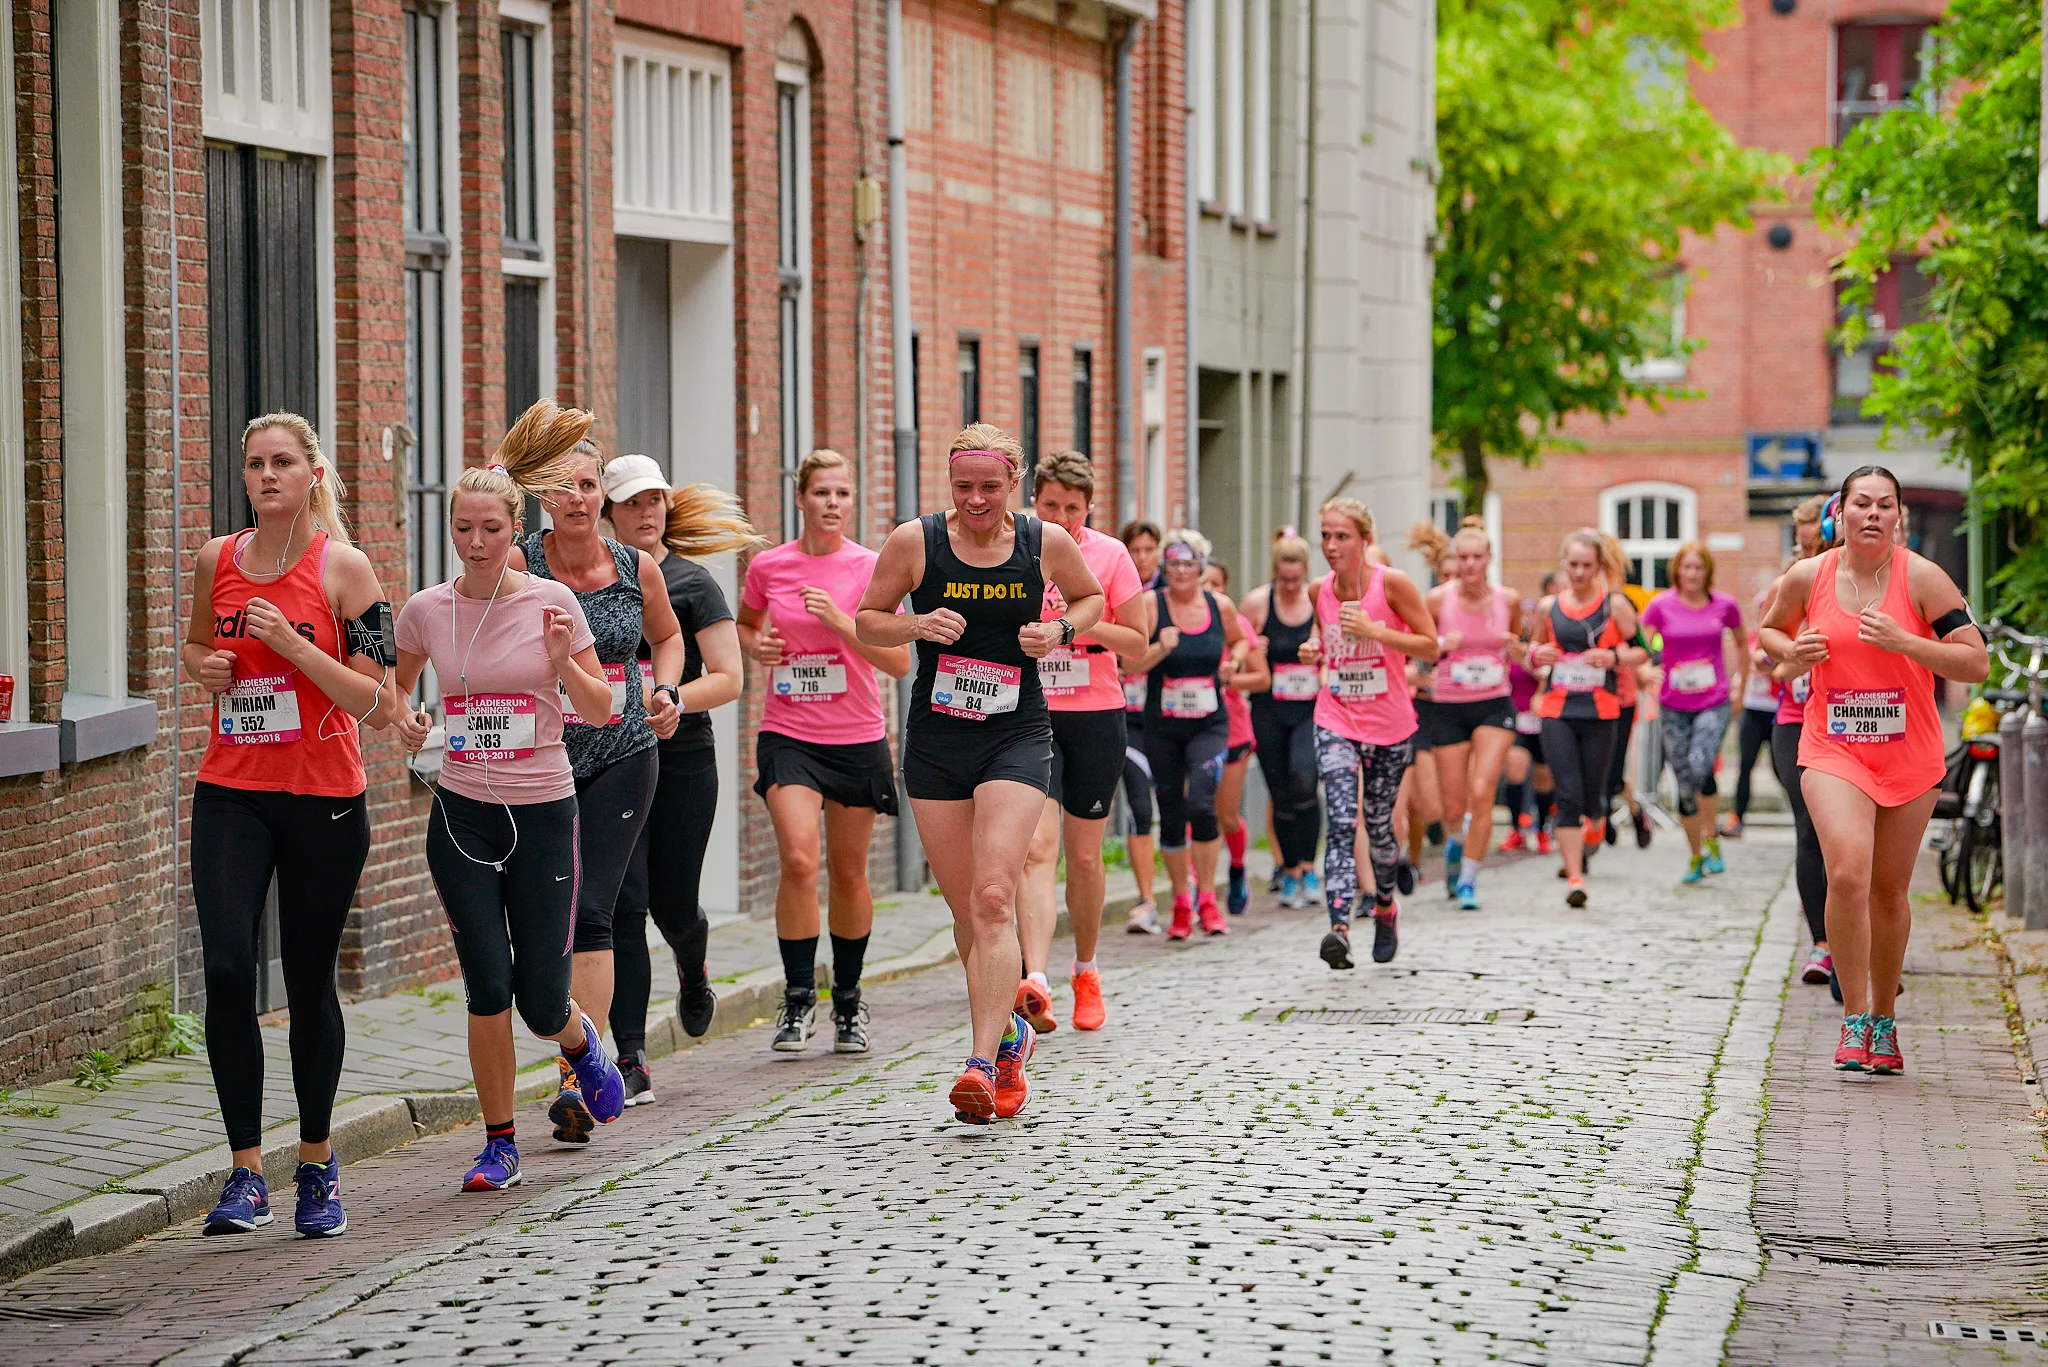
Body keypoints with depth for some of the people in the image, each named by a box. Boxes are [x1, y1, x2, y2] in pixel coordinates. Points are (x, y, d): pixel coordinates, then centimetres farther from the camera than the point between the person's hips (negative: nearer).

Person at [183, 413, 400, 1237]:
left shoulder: (344, 568, -5)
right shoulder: (216, 560, 6)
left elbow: (378, 704, -7)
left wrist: (292, 644, -18)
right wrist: (204, 668, 0)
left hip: (324, 797, -2)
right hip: (230, 793, 2)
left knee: (309, 983, 6)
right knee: (226, 970, -14)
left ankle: (317, 1164, 24)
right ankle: (245, 1176, -7)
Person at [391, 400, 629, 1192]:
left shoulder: (552, 603, -5)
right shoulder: (426, 611, 0)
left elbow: (601, 709, 0)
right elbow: (392, 686, 18)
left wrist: (561, 663, -18)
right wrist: (405, 723, -4)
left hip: (544, 814, -1)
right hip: (461, 815, 1)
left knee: (541, 1002, 0)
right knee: (488, 988, -8)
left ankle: (580, 1040, 38)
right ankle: (499, 1144, 9)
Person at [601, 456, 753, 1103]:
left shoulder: (692, 584, -1)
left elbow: (728, 679, -6)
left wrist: (667, 700, -20)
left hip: (682, 758, -1)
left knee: (673, 905, 6)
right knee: (622, 903, -9)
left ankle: (693, 973, 44)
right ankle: (631, 1061, -9)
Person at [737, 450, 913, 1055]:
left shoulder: (871, 568, -4)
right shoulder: (768, 566, 1)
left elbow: (899, 662, -7)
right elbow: (743, 624, 21)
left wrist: (840, 621, -18)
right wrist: (755, 644, -1)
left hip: (857, 738, 0)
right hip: (788, 734, 0)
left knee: (847, 872, 9)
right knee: (798, 859, -19)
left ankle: (848, 1000, 26)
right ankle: (798, 997, -8)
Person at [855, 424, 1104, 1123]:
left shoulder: (1047, 543, -2)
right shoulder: (913, 542, -4)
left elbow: (1091, 598, 18)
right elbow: (867, 620, 7)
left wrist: (1061, 630, -4)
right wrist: (918, 626, -14)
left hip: (1016, 737, -2)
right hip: (935, 743, 2)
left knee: (993, 899, -17)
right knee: (966, 912, 8)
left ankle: (983, 1063, -20)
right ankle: (1008, 1037, 32)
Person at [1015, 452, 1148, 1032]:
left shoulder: (1110, 555, 0)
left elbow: (1138, 642, 2)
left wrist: (1087, 626, -16)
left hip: (1096, 717, 1)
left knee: (1084, 854, 9)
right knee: (1037, 847, -16)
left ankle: (1085, 972, 29)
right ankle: (1035, 979, -28)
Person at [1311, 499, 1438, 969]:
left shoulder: (1392, 584, -10)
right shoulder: (1319, 590, 3)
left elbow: (1431, 647, -11)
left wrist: (1373, 631, -20)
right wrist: (1317, 649, 4)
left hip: (1390, 725, -2)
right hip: (1335, 723, 2)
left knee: (1378, 824, 11)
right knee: (1341, 822, -17)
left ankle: (1385, 906, 41)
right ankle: (1339, 927, -31)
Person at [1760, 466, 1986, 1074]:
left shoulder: (1922, 578, -8)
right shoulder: (1808, 577, -3)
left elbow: (1977, 663, -10)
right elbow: (1770, 630, 18)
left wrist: (1903, 641, -22)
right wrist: (1793, 651, -5)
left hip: (1910, 756, 0)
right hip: (1832, 750, 0)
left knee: (1889, 889, 9)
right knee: (1847, 874, -20)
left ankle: (1883, 1021, 27)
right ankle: (1854, 1020, -10)